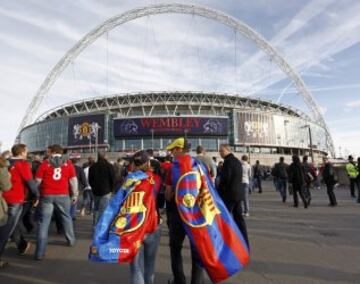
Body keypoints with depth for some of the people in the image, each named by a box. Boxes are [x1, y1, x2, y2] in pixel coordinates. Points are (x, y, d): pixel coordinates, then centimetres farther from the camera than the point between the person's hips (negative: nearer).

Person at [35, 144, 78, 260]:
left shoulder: (45, 163, 2)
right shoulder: (68, 163, 3)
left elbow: (38, 180, 2)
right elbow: (73, 180, 2)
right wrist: (75, 194, 9)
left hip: (47, 195, -1)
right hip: (63, 195, 1)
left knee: (43, 221, 3)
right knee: (66, 217, 18)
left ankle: (40, 252, 2)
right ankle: (71, 240, 32)